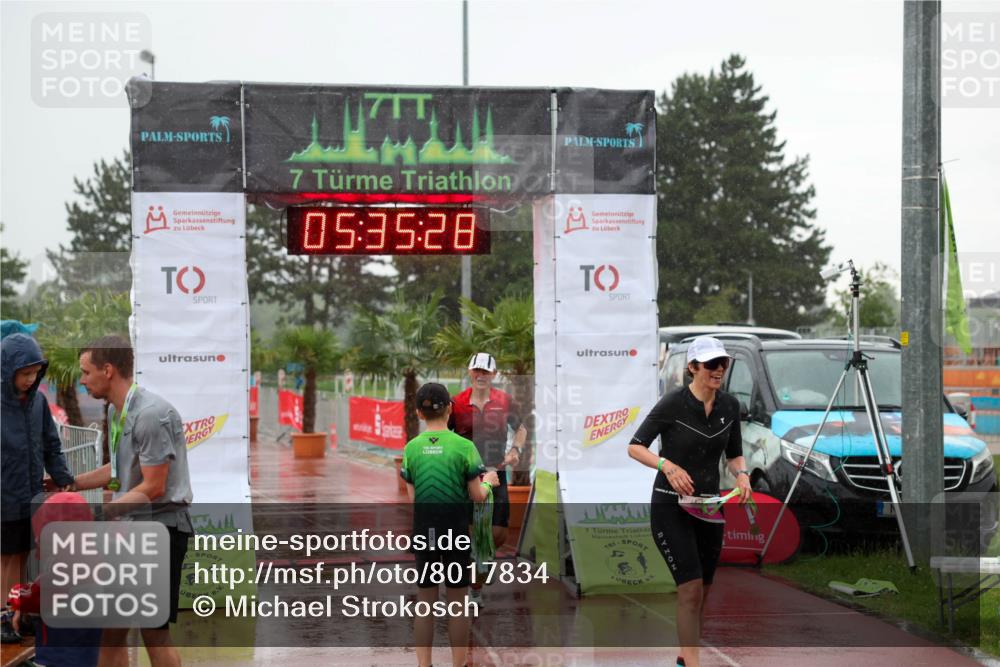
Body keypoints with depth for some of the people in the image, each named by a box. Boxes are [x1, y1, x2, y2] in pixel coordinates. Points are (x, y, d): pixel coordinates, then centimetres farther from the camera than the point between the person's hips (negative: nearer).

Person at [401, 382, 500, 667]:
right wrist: (488, 481, 16)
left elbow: (412, 497, 3)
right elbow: (477, 496, -5)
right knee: (457, 603, 7)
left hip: (423, 528, 2)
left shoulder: (411, 448, -1)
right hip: (456, 528, -2)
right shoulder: (464, 446, -9)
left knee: (425, 603, 11)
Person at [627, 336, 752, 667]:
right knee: (691, 589, -15)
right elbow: (635, 447, -10)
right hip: (670, 506, -6)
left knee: (701, 593, 11)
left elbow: (734, 454, 13)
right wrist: (667, 465, -27)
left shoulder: (730, 405, 1)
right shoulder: (673, 402, -15)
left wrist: (741, 474, -9)